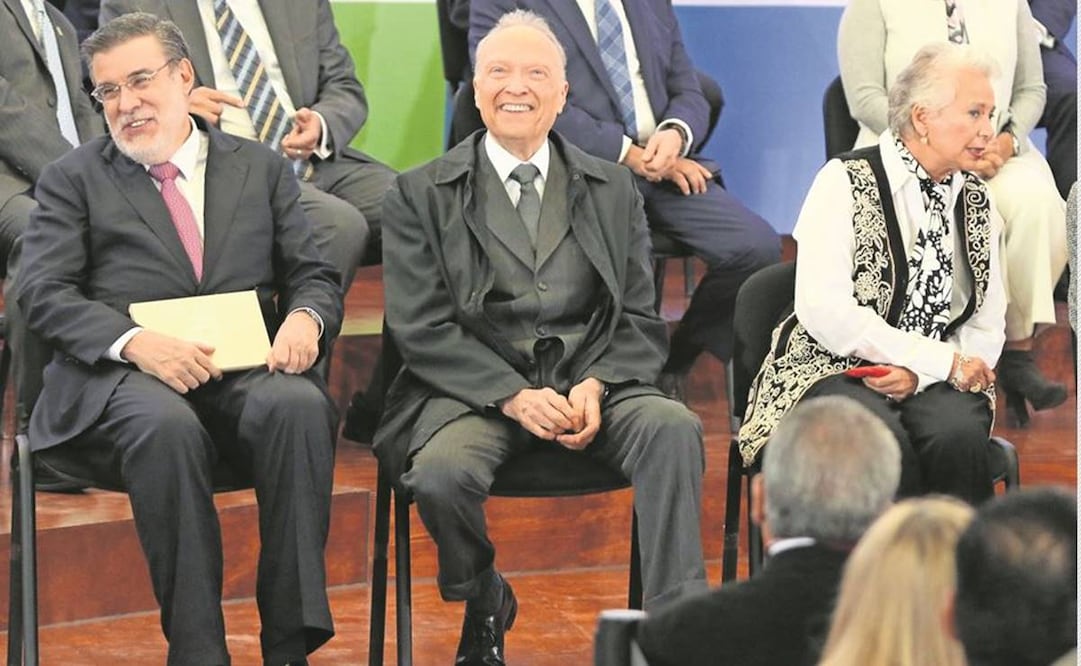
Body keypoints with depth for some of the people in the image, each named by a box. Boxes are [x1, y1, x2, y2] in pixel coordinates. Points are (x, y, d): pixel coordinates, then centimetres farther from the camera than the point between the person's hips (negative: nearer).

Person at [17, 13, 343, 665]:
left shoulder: (262, 169, 20)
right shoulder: (73, 178, 14)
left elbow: (316, 275, 17)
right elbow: (44, 293, 2)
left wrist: (306, 316, -9)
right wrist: (135, 341, -17)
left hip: (244, 368, 2)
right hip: (121, 378, -2)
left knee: (300, 406, -33)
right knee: (166, 427, -37)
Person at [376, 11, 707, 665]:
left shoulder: (613, 189, 15)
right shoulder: (421, 194, 8)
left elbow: (641, 321, 10)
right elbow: (421, 328, -2)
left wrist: (596, 387, -12)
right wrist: (513, 396, -16)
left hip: (593, 384, 2)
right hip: (474, 389, -2)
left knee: (674, 426, -30)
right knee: (442, 473, -33)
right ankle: (484, 606, 0)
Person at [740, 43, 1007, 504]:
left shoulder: (976, 200, 13)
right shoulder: (845, 182, -4)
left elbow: (988, 327, 10)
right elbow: (824, 310, -15)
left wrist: (920, 374, -11)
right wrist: (943, 360, -14)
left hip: (932, 381, 4)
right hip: (833, 371, -4)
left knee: (958, 432, -31)